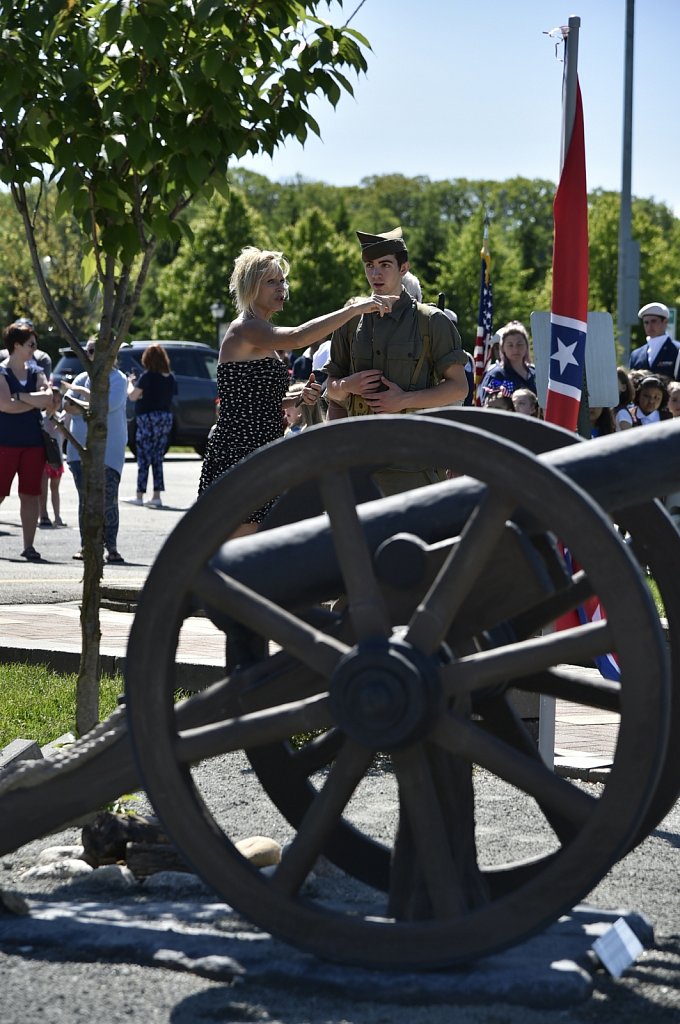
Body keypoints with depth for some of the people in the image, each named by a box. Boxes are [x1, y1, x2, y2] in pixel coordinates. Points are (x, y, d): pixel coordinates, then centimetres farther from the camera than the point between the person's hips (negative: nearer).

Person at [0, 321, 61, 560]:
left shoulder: (36, 373, 12)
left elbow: (49, 398, -5)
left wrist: (21, 396, -14)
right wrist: (37, 402, -10)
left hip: (33, 443, 5)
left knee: (30, 495, 3)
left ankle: (29, 545, 7)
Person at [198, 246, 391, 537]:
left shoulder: (263, 334, 19)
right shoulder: (243, 329, -11)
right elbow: (297, 337, -30)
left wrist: (299, 399, 5)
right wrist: (354, 309, -30)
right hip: (238, 455, -10)